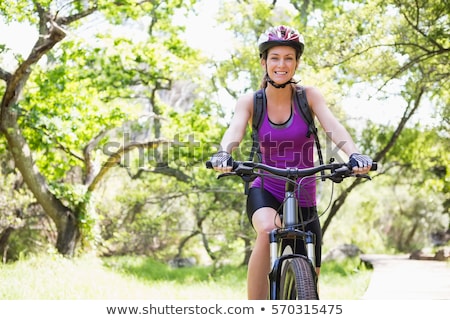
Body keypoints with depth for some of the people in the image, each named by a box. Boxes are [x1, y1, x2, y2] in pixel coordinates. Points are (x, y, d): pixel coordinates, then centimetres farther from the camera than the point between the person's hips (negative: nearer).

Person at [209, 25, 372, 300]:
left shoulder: (309, 96, -4)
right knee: (268, 230, -37)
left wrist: (355, 155, -39)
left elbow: (333, 127, -19)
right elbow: (235, 129, -21)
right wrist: (224, 154, -44)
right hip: (265, 193, -1)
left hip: (304, 200, 2)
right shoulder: (251, 101, -3)